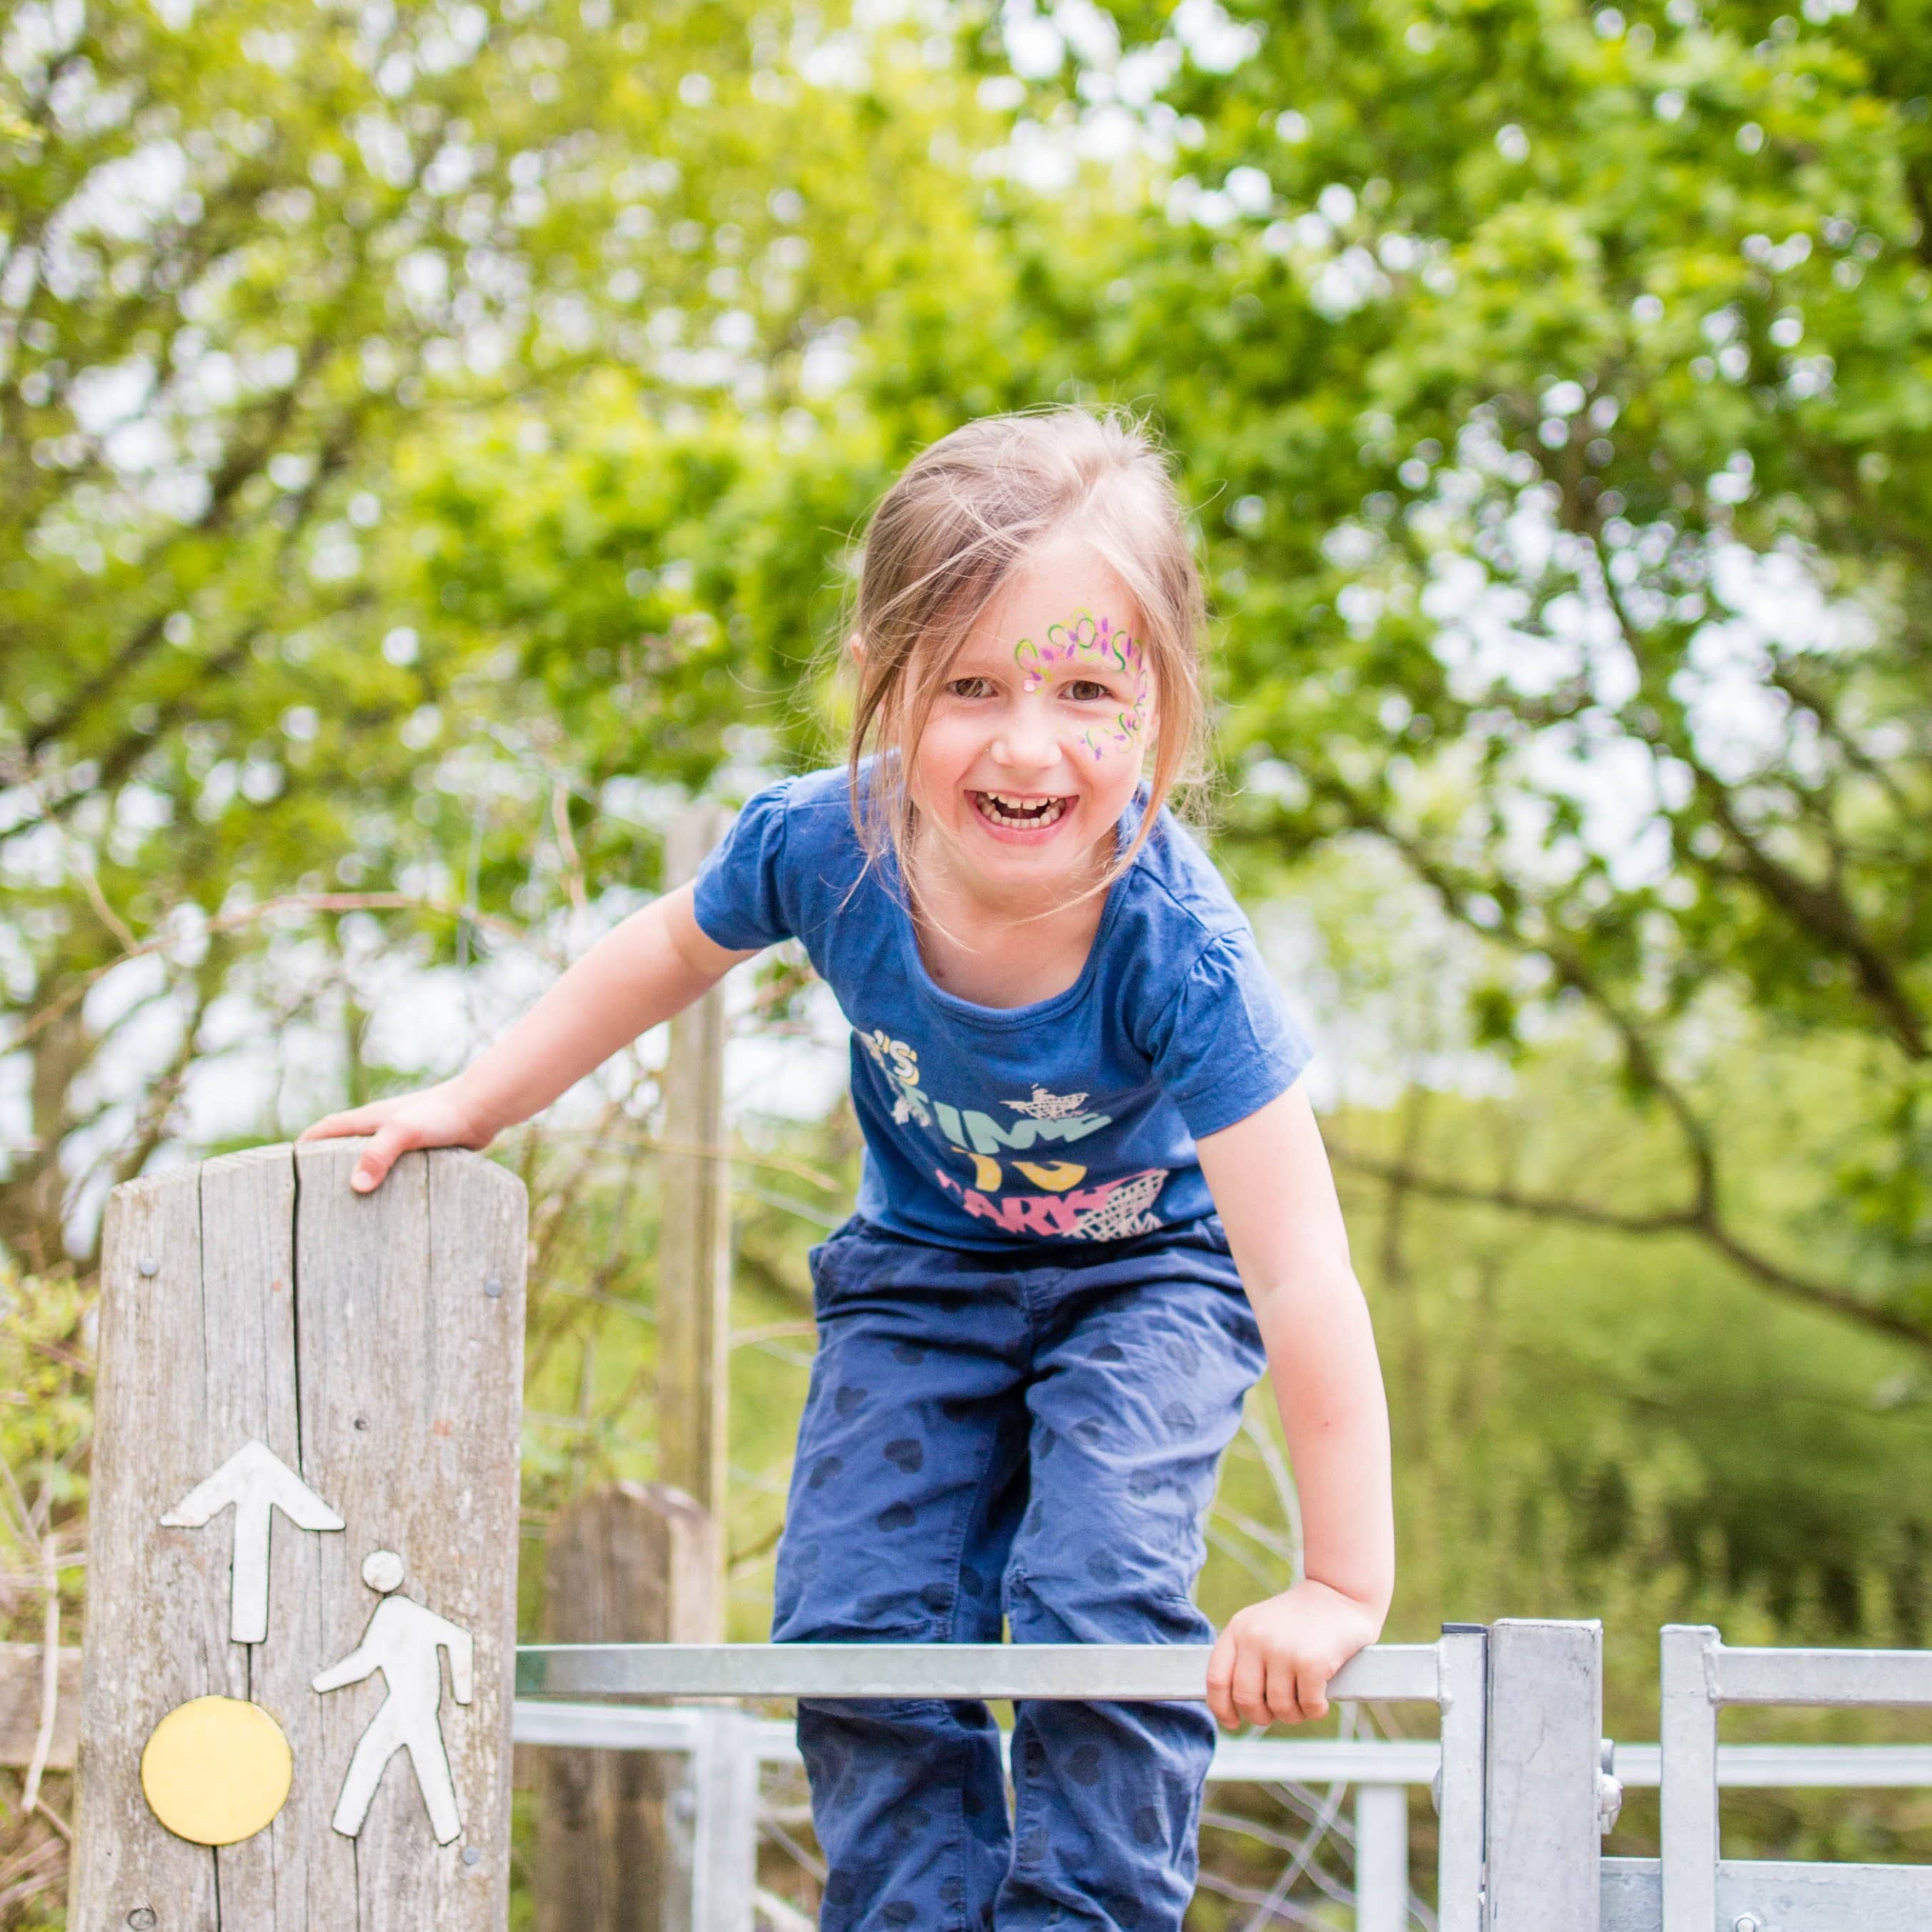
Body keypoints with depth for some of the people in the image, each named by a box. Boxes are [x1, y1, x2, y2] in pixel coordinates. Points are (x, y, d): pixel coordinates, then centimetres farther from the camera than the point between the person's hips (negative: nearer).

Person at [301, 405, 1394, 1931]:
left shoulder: (1180, 952, -39)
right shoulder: (823, 847, -28)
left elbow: (1305, 1284, -37)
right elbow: (674, 950, -1)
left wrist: (1343, 1587, -36)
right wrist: (472, 1106, 1)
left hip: (1148, 1271, -3)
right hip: (924, 1263, 4)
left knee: (1100, 1602, -22)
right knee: (860, 1618, -8)